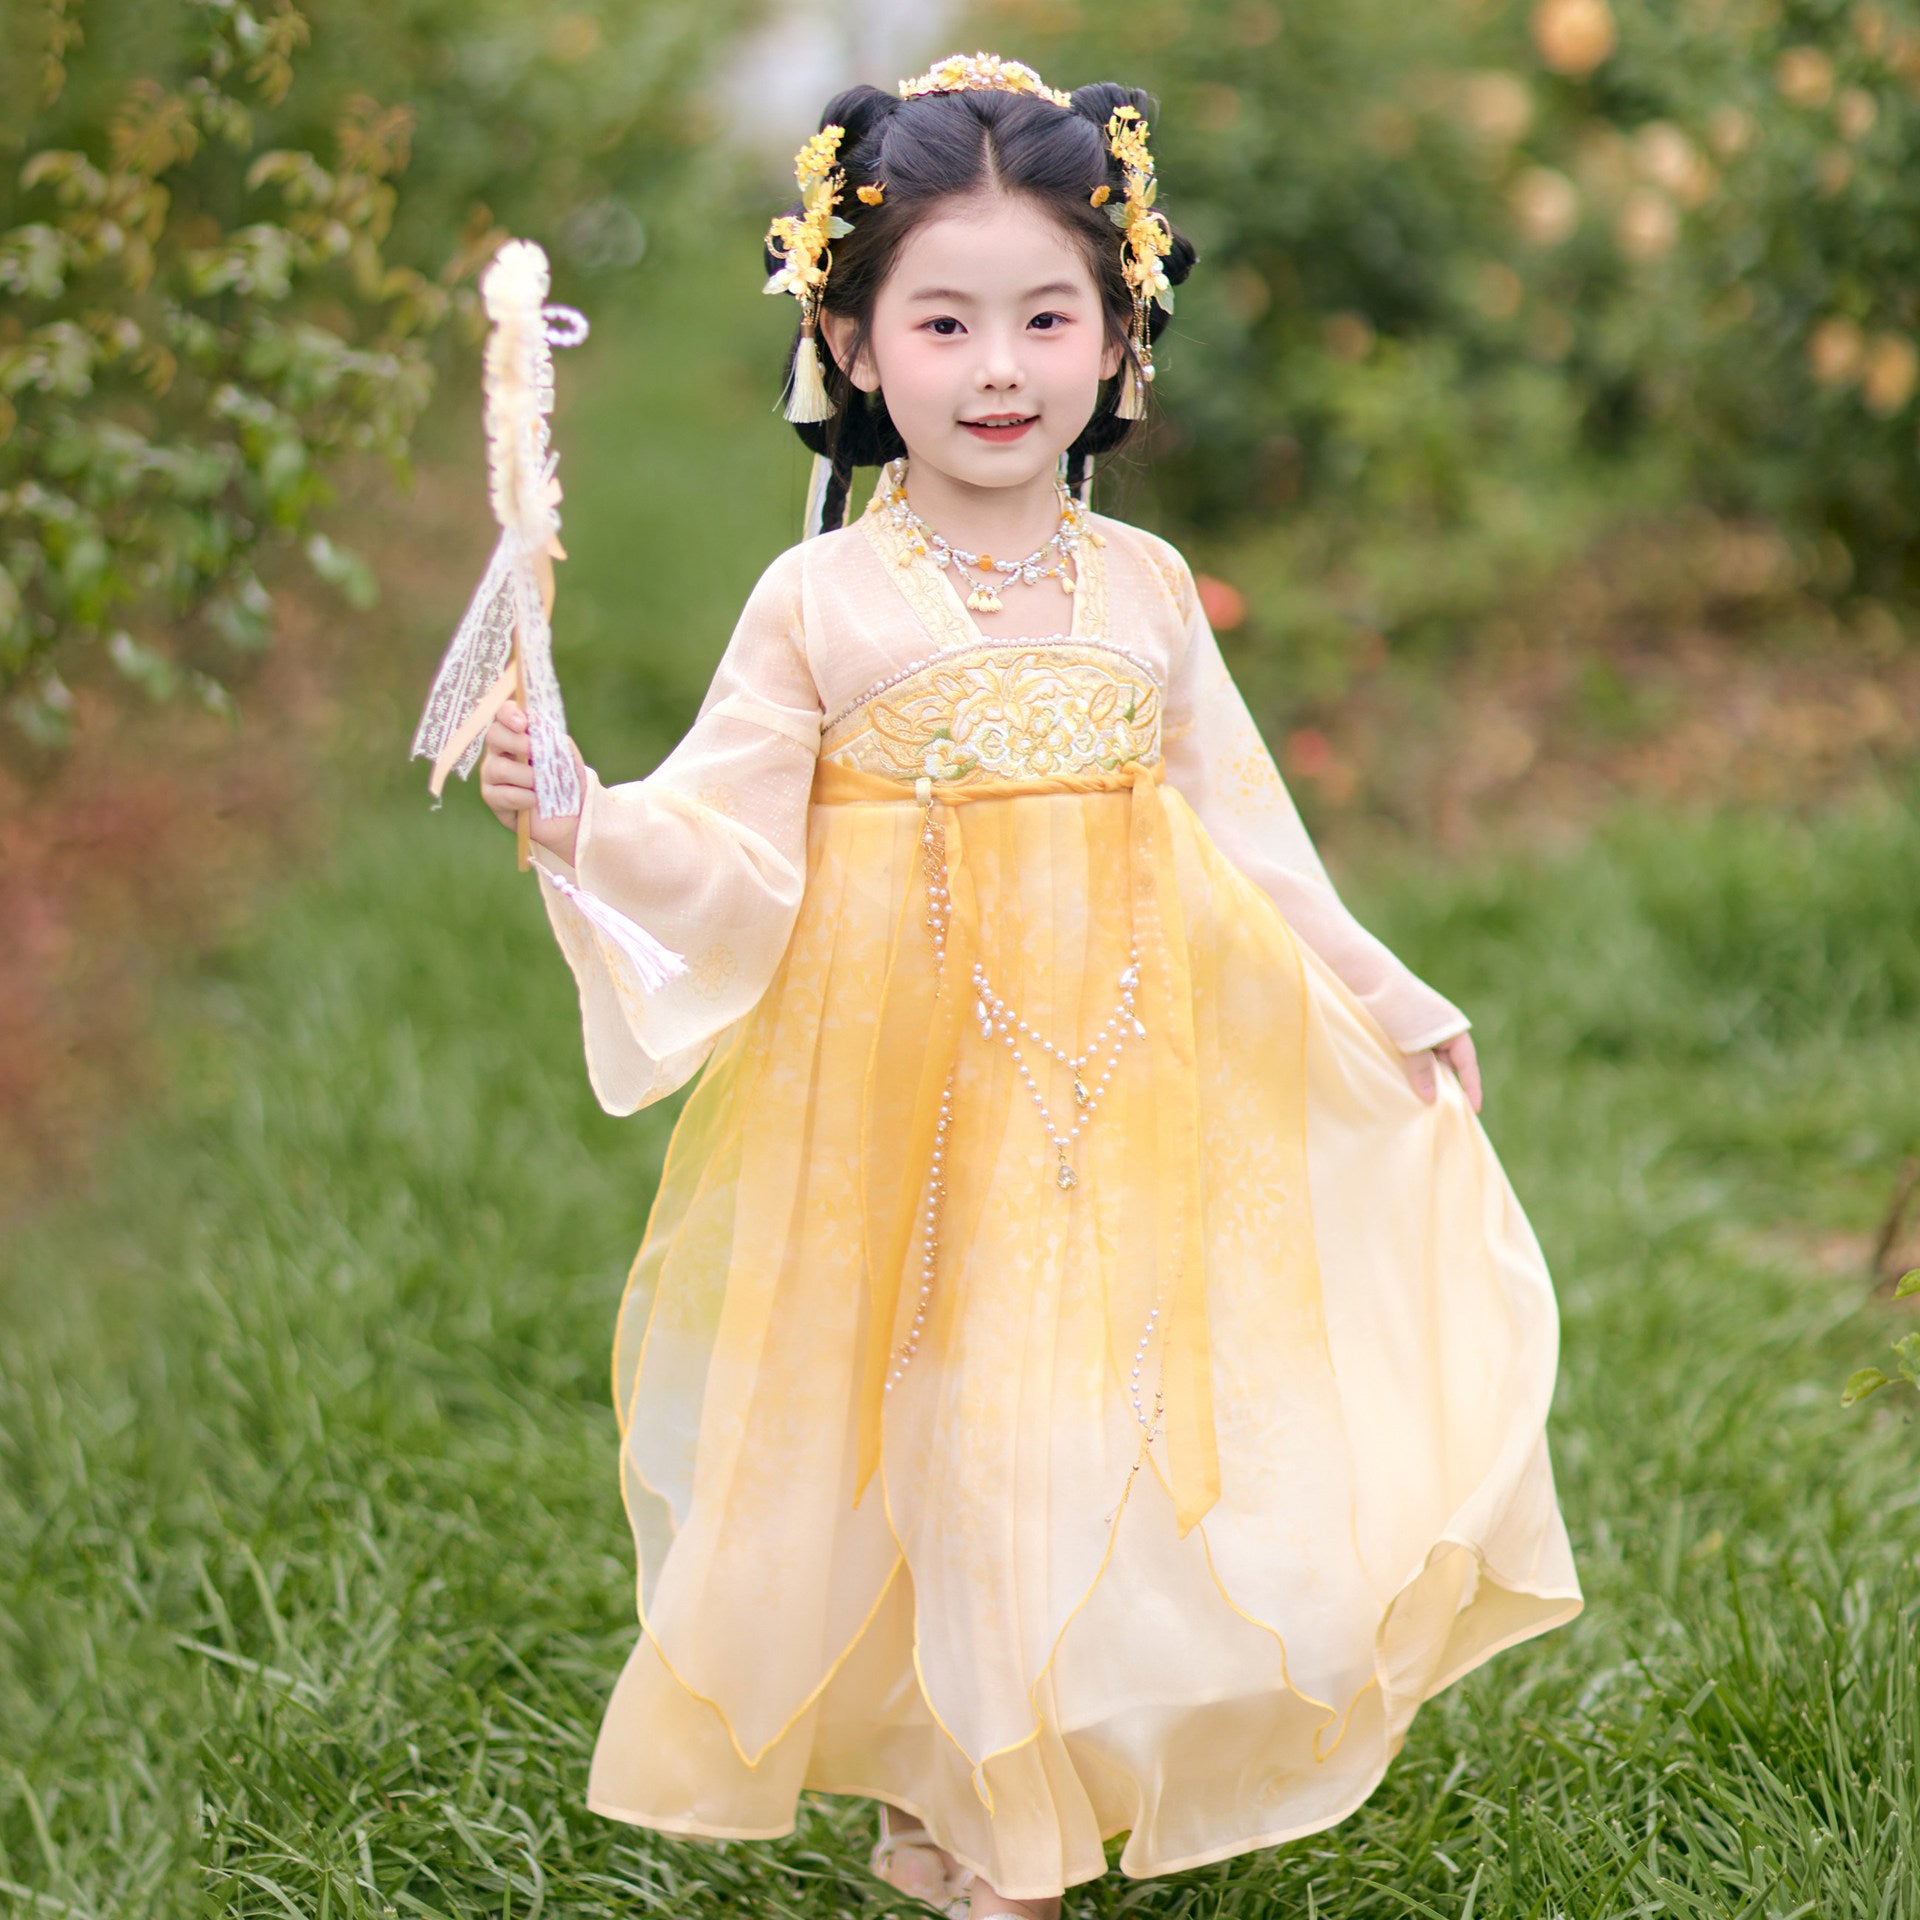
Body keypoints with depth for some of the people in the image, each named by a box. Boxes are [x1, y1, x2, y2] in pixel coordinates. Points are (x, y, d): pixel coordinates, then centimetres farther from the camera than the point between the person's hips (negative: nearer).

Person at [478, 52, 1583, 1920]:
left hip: (1131, 1083, 3)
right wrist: (576, 819, -25)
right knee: (941, 1447, 2)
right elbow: (727, 846, -6)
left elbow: (1244, 838, 15)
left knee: (1118, 1436, 5)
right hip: (909, 1088, -3)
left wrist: (1388, 1005, 18)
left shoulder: (1143, 586, 6)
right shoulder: (822, 600, -3)